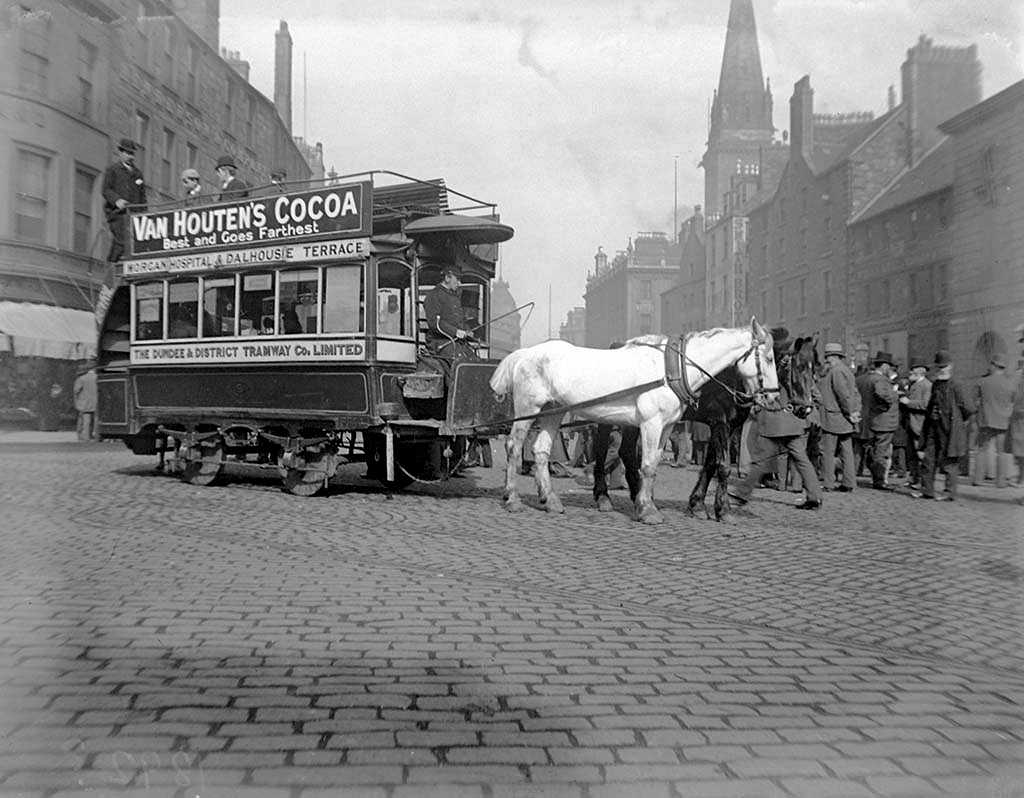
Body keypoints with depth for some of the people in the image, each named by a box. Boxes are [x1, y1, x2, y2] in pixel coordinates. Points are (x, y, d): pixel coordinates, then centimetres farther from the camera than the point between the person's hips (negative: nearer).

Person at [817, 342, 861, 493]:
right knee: (846, 451, 9)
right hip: (845, 422, 10)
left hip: (833, 417, -10)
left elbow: (844, 394, -21)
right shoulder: (847, 370, 18)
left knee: (827, 452, -4)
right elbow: (856, 394, 17)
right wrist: (856, 411, 9)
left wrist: (850, 413, -15)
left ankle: (828, 483, -2)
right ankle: (848, 483, 11)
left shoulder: (836, 371, -13)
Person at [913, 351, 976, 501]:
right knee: (928, 458, 8)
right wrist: (931, 416, 12)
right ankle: (927, 490, 15)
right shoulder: (935, 384, 11)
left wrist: (957, 421, -2)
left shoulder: (955, 386, -12)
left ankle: (950, 493, 7)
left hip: (950, 430, -7)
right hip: (934, 428, 7)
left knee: (949, 462, -1)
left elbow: (969, 408, -13)